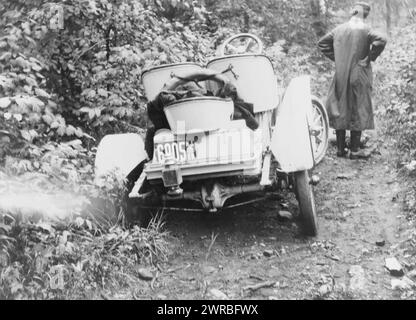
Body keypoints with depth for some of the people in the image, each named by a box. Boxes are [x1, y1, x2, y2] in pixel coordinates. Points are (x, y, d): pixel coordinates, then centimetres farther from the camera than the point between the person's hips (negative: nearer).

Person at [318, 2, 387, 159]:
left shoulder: (339, 29, 5)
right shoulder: (364, 29, -9)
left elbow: (322, 43, 14)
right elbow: (381, 40, -24)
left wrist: (336, 58, 10)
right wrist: (369, 59, -13)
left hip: (340, 76, 4)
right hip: (358, 76, -4)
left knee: (340, 110, 11)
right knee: (358, 111, 4)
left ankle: (340, 148, 15)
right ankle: (355, 150, 6)